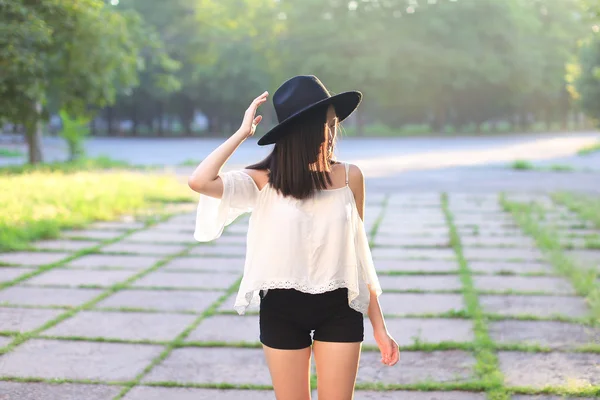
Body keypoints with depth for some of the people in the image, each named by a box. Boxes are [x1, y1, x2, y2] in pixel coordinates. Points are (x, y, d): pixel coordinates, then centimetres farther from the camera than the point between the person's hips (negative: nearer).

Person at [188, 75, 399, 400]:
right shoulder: (266, 180, -8)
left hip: (339, 310, 1)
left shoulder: (349, 177, -4)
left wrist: (379, 327, 4)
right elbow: (200, 182, -25)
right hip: (282, 310, 0)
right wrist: (243, 133, -14)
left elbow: (358, 254, 3)